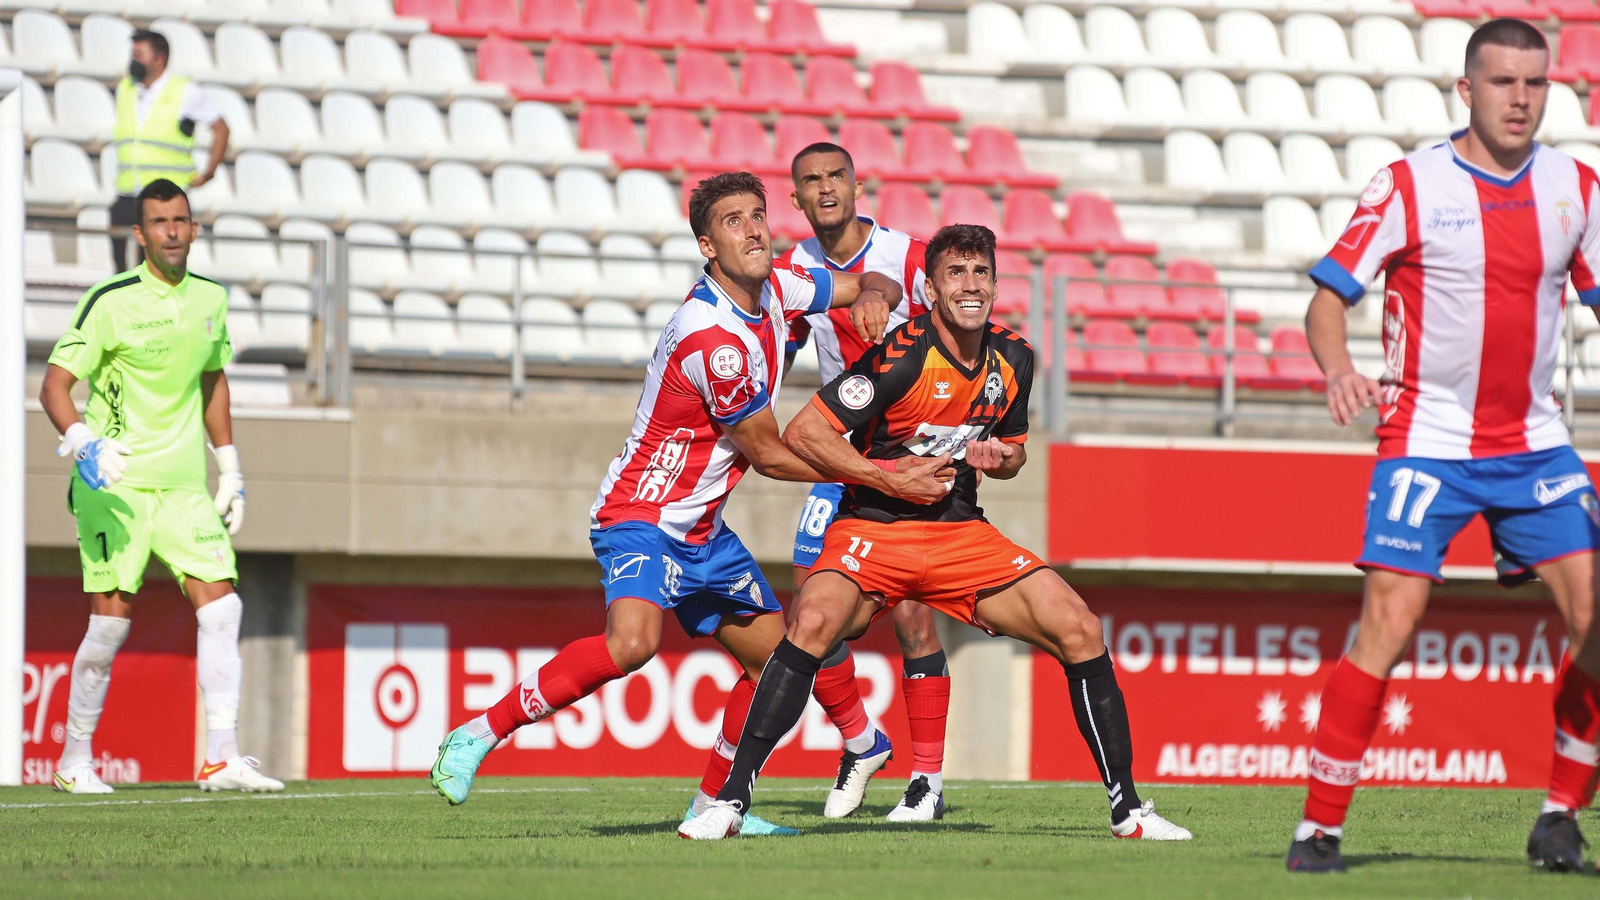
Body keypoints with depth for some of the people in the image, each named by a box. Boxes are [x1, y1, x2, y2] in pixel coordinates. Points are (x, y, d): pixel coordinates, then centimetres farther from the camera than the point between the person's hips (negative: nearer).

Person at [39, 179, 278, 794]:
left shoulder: (210, 299, 9)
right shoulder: (111, 302, -9)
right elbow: (55, 385, -11)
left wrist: (230, 469, 20)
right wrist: (82, 442, -29)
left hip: (184, 484, 5)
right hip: (115, 484, -5)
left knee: (221, 606, -9)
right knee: (111, 620, -6)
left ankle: (221, 759, -8)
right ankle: (75, 761, 10)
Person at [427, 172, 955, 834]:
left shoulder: (774, 286, 2)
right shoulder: (713, 338, -24)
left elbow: (868, 284, 20)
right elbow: (769, 456, -15)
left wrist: (873, 297, -7)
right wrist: (886, 479, -9)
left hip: (702, 531, 10)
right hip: (642, 516, -10)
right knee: (632, 642, -33)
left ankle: (712, 806, 23)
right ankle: (478, 735, -24)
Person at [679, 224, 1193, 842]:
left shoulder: (1012, 358, 3)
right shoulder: (901, 356, -16)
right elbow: (803, 432, -16)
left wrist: (999, 458, -4)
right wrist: (890, 475, -20)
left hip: (962, 532, 5)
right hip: (873, 529, -5)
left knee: (1080, 633, -9)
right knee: (813, 624, -33)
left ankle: (1127, 809, 4)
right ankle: (730, 801, -26)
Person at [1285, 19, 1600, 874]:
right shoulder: (1408, 185, -7)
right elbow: (1329, 296, -6)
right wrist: (1339, 371, -26)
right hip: (1427, 442, -4)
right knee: (1387, 626, -13)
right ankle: (1319, 828, -6)